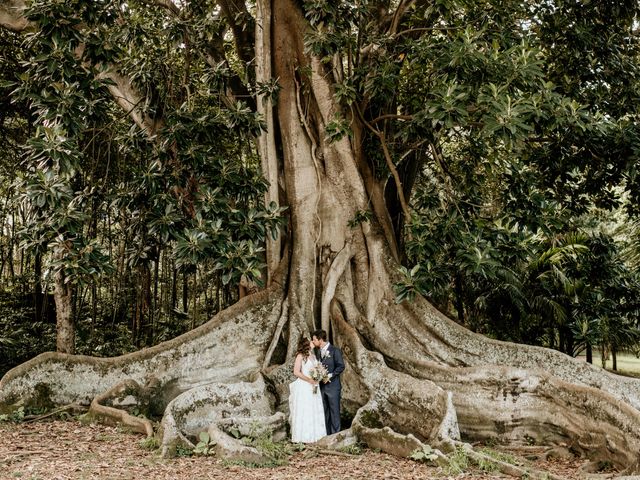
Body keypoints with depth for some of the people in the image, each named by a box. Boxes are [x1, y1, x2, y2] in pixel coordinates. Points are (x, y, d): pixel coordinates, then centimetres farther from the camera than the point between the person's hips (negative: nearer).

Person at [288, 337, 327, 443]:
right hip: (303, 387, -7)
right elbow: (296, 372, -15)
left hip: (313, 388, 7)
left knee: (315, 412, 7)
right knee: (303, 412, -4)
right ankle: (302, 438, -1)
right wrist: (309, 380, -15)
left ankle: (314, 436, 12)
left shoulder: (313, 357, 15)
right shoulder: (300, 356, -6)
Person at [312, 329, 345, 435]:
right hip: (321, 386, 6)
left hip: (332, 386, -6)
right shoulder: (317, 351, 13)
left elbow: (341, 366, -11)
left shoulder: (335, 350, -7)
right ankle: (326, 434, 17)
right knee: (324, 411, 10)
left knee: (334, 410, -2)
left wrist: (330, 375, -17)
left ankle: (336, 433, 3)